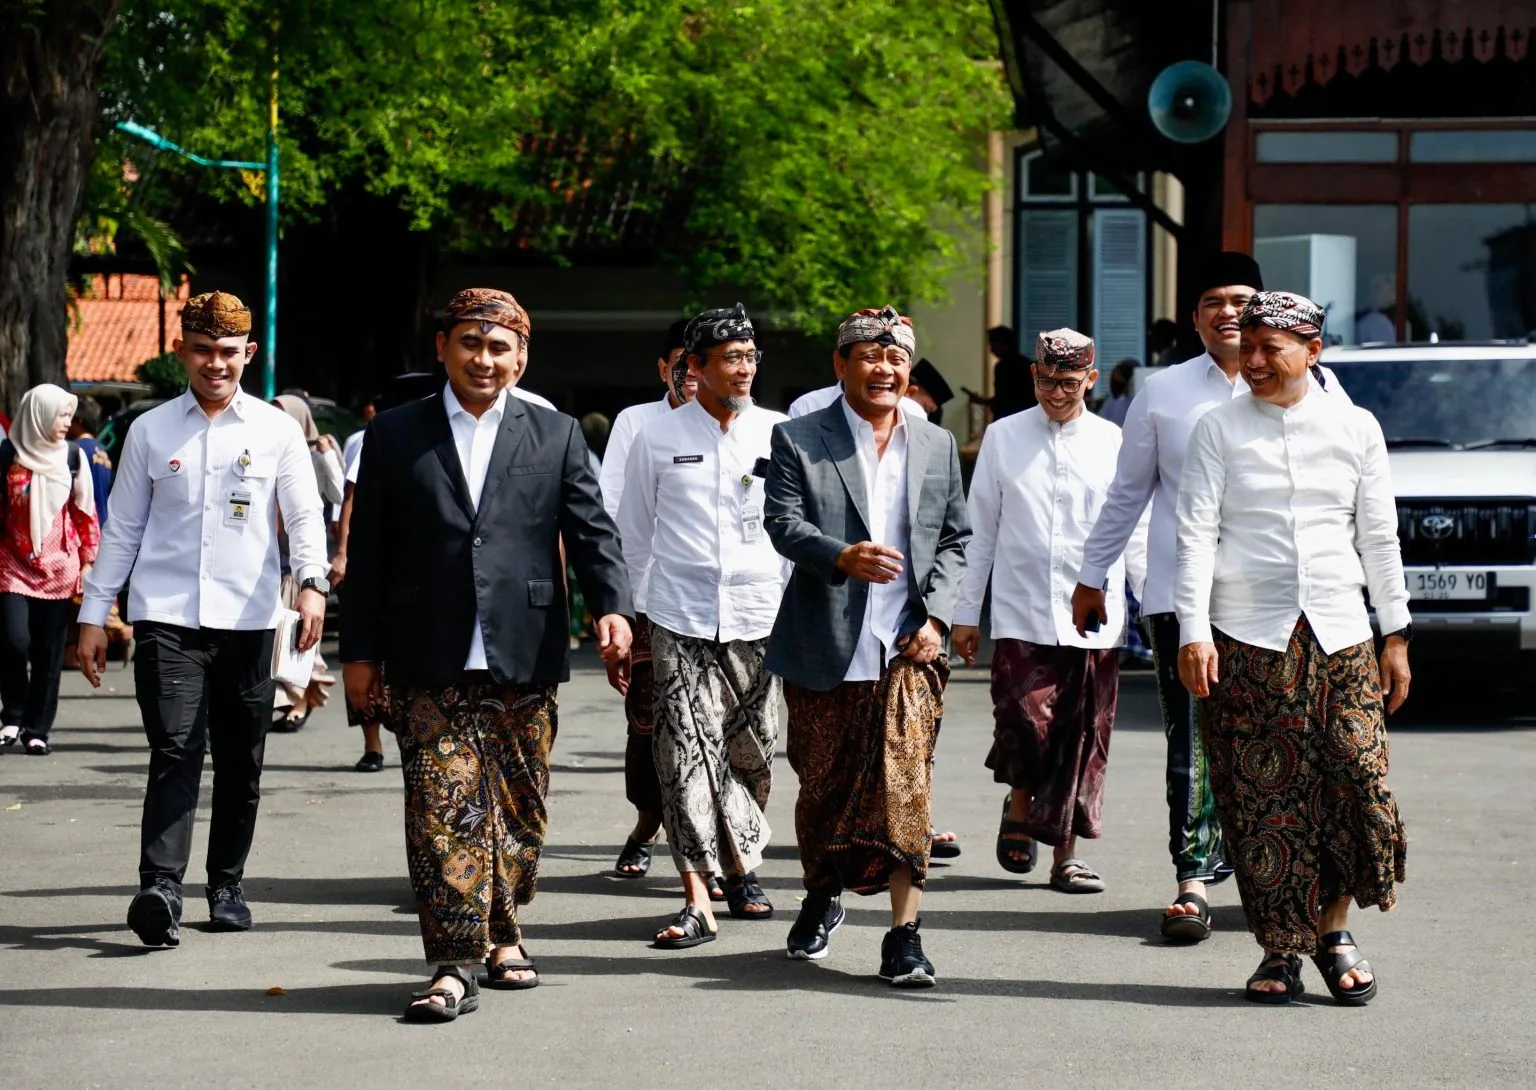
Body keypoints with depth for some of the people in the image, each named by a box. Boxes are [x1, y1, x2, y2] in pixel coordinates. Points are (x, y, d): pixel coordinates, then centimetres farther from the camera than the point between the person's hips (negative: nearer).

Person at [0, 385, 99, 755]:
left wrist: (87, 562, 5)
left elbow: (86, 513, 8)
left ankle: (37, 729, 11)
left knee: (49, 652, 2)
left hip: (59, 569, 1)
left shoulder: (73, 456, 4)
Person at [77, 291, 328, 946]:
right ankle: (159, 891, -22)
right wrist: (93, 615, 10)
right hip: (166, 619, -1)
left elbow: (305, 515, 3)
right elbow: (122, 529, 12)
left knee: (241, 765, 7)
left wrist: (312, 582, -15)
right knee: (174, 754, -14)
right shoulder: (151, 431, 8)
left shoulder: (276, 431, 7)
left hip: (248, 619, 1)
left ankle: (227, 886, 22)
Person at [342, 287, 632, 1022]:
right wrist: (360, 653, 4)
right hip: (430, 665, -1)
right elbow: (369, 552, 7)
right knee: (442, 810, -7)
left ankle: (500, 932, 29)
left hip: (524, 660, 1)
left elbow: (591, 531, 3)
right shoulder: (395, 435, 7)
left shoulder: (556, 437, 9)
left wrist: (611, 605, -15)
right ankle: (454, 967, -7)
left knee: (519, 810, 10)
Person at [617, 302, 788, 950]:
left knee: (751, 752, 10)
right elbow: (634, 534, 12)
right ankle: (697, 901, -13)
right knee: (687, 751, -11)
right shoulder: (657, 440, 4)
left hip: (759, 616, 1)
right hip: (681, 621, -1)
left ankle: (741, 864, 32)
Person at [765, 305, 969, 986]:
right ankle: (821, 899, 36)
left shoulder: (938, 445, 13)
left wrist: (937, 616, -1)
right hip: (825, 649, -1)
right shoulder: (798, 440, 3)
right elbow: (783, 524, -8)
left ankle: (904, 936, -9)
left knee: (905, 785, -10)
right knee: (822, 783, 12)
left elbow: (955, 539, 14)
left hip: (907, 648, 1)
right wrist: (841, 557, -27)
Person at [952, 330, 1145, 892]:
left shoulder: (1113, 444, 7)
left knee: (1083, 740, 2)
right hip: (1021, 615, -1)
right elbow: (980, 531, 10)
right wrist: (965, 611, 9)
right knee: (1027, 723, -14)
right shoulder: (1003, 438, 7)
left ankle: (1066, 854, 13)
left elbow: (1136, 535, 11)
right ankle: (1019, 805, 15)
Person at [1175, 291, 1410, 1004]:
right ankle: (1280, 951, 7)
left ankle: (1332, 928, 13)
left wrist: (1396, 635, 10)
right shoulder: (1220, 429, 4)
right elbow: (1196, 533, -1)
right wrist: (1193, 632, -9)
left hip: (1338, 632, 1)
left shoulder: (1355, 428, 8)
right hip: (1246, 636, -1)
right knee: (1261, 794, -3)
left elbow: (1379, 537, 12)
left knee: (1356, 781, -7)